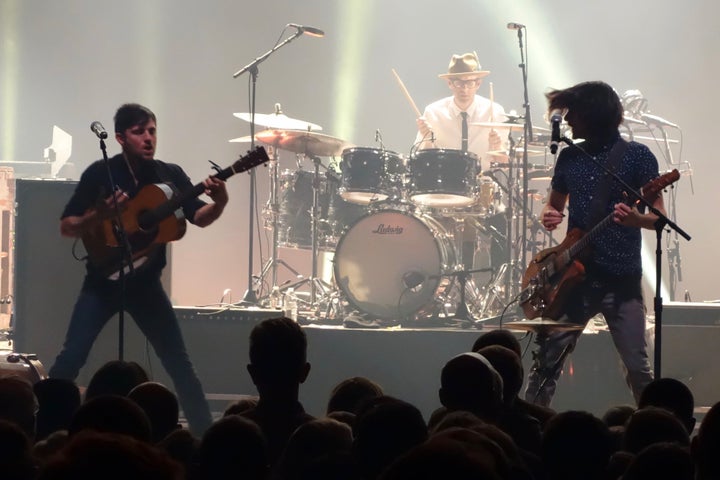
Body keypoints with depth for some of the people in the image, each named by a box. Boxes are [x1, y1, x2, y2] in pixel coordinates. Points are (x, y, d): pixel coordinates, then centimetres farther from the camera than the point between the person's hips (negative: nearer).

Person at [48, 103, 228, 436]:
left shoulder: (170, 175, 0)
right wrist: (100, 216, -27)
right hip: (103, 280, -2)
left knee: (179, 363, 3)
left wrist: (219, 203, -26)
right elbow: (66, 228, -7)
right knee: (70, 359, -8)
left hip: (145, 283, 2)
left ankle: (206, 435, 10)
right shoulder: (100, 173, -9)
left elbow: (199, 218, -5)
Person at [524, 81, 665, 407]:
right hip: (574, 274, 4)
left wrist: (636, 219, -27)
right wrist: (549, 215, -3)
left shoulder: (637, 157, -4)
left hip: (621, 279, -4)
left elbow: (659, 217, -5)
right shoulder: (569, 156, 9)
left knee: (638, 368, -6)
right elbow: (555, 203, 21)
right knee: (547, 360, 6)